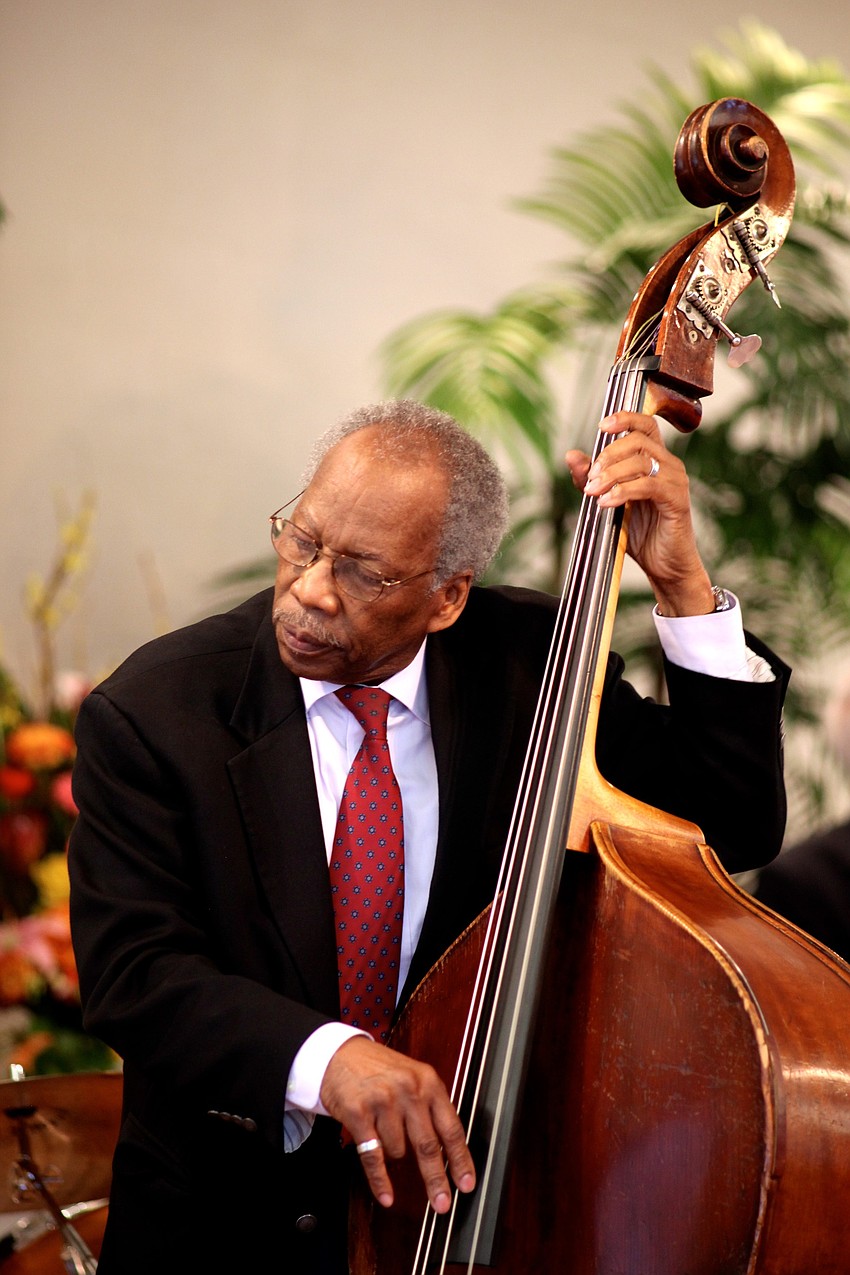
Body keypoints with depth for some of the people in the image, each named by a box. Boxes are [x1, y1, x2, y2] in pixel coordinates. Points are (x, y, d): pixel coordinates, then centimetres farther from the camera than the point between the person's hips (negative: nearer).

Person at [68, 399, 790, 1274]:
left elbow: (736, 826, -3)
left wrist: (682, 584, -14)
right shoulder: (149, 714, -8)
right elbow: (131, 971, -15)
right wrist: (323, 1056, -33)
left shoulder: (527, 661, -1)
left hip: (467, 1184, 1)